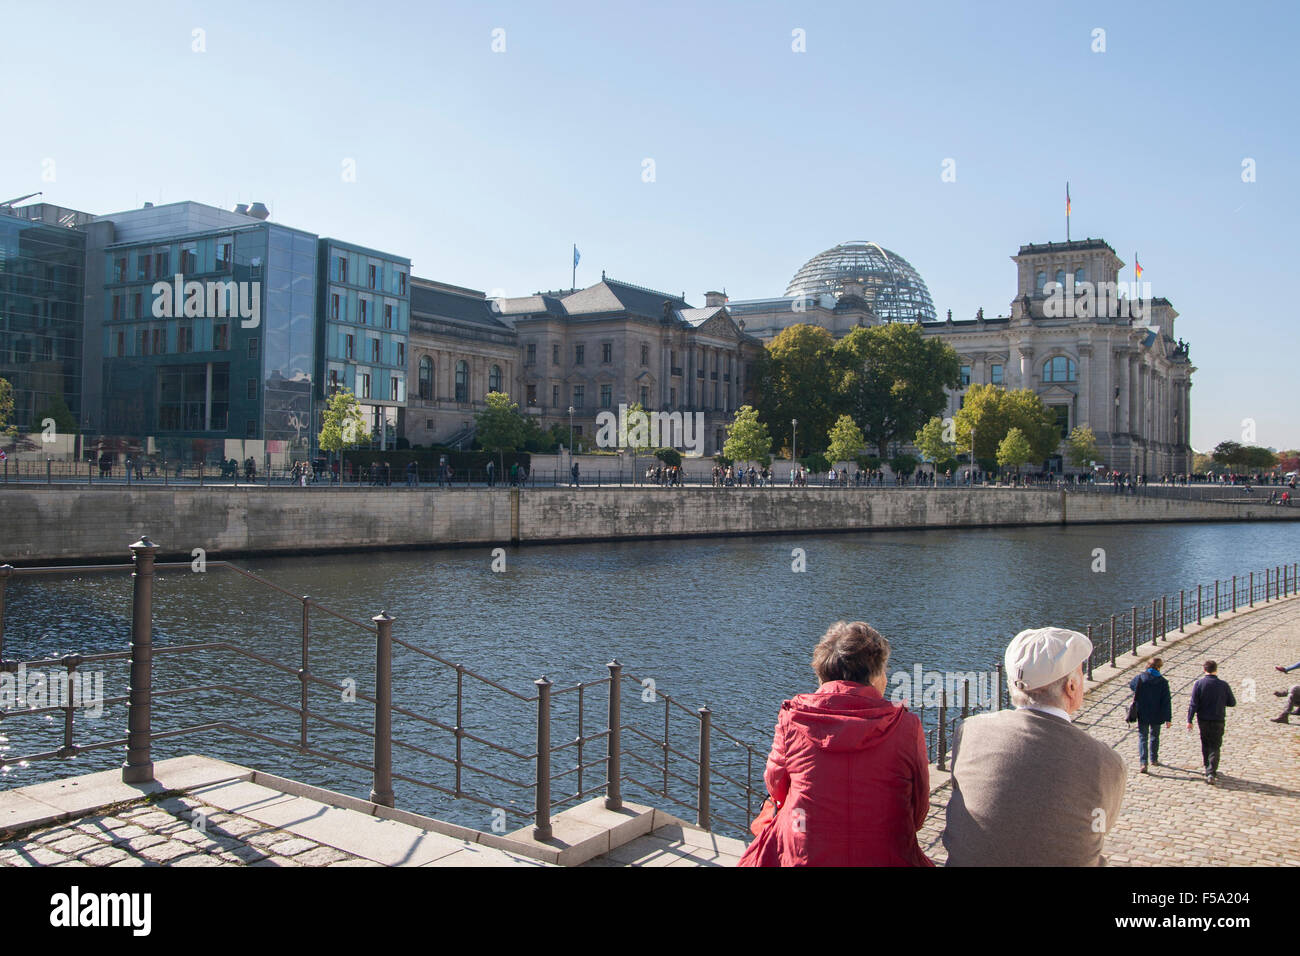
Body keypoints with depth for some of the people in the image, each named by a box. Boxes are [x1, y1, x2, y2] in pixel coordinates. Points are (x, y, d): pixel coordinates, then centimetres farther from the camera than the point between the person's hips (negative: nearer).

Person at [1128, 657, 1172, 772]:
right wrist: (1168, 719, -7)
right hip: (1157, 715, 1)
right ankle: (1154, 759, 35)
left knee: (1142, 737, 3)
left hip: (1142, 714, -1)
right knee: (1155, 736, 21)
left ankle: (1143, 763, -9)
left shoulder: (1141, 677, -9)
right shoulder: (1163, 682, -11)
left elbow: (1131, 685, 12)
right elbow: (1167, 701, -10)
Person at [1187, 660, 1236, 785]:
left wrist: (1189, 720, -6)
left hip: (1203, 720, 1)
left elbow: (1193, 704, -10)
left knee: (1205, 745, 18)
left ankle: (1209, 770, 29)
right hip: (1218, 720, -1)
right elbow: (1232, 703, 2)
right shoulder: (1223, 685, -7)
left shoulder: (1199, 684, -8)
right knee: (1215, 747, 3)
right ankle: (1211, 773, -10)